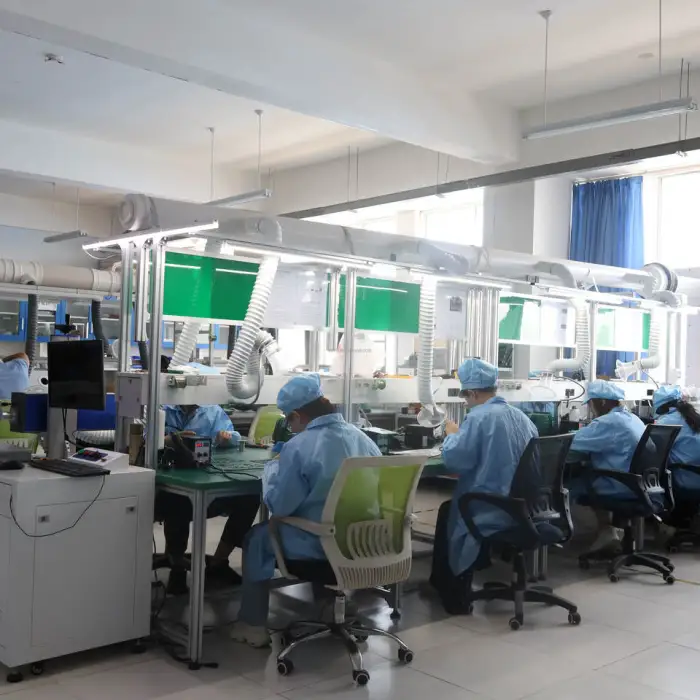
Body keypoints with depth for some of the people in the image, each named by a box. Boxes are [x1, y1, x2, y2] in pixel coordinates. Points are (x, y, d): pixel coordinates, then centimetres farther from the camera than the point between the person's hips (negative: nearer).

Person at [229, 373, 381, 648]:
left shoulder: (298, 447, -18)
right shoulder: (364, 439, 2)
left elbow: (278, 506, -14)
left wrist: (273, 465, 3)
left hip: (320, 544, -6)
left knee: (257, 537, 18)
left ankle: (253, 625, 23)